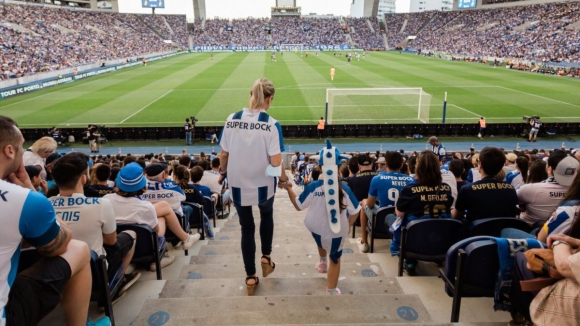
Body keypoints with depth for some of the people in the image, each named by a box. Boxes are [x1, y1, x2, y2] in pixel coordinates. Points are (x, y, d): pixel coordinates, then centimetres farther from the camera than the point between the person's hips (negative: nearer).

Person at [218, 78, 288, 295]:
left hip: (238, 184, 2)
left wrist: (223, 173, 16)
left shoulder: (232, 120, -7)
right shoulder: (271, 124, -16)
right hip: (263, 184, -2)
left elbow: (224, 155, -2)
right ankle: (266, 256, 31)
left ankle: (250, 277, 26)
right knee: (267, 216, 31)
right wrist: (283, 178, 1)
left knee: (246, 227, 17)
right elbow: (275, 161, -18)